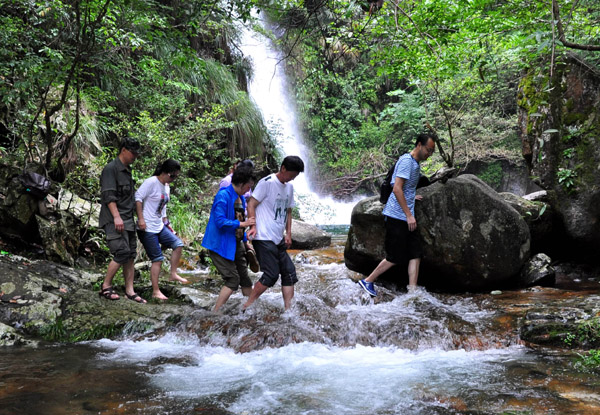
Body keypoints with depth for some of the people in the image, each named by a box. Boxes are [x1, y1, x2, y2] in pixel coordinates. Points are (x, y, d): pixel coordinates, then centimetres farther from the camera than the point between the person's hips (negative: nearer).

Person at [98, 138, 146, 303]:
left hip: (128, 220, 9)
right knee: (122, 253, -14)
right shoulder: (111, 168, -8)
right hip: (114, 220, -9)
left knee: (130, 255, 6)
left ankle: (129, 291, 10)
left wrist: (137, 218, 22)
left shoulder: (127, 170, 19)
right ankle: (106, 286, 1)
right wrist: (116, 216, -24)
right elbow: (108, 195, -17)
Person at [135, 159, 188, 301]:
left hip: (159, 226, 9)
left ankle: (173, 274, 13)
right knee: (157, 259, -5)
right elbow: (138, 198, -18)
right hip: (147, 229, -9)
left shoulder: (167, 187, 13)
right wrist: (141, 219, -22)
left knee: (178, 244, 2)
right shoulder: (151, 182, -15)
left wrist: (166, 223, 18)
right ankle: (155, 291, 4)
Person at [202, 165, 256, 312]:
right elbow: (220, 221, -25)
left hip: (236, 244, 9)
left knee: (245, 279, 14)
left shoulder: (241, 198, 12)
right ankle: (215, 313, -3)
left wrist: (245, 240, 21)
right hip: (221, 245, -9)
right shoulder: (223, 196, -17)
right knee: (233, 280, -11)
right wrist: (242, 224, -27)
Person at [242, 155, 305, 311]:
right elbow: (251, 205, -11)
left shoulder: (289, 187, 14)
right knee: (271, 275, -9)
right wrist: (253, 226, -21)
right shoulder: (267, 182, -10)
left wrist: (288, 233, 13)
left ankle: (288, 308, 14)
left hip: (279, 239, 8)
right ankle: (247, 306, 5)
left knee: (289, 272, 6)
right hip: (264, 238, -8)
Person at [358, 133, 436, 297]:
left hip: (406, 218, 10)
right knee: (395, 257, -2)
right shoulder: (406, 161, -14)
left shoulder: (415, 163, 17)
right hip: (397, 217, -10)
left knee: (415, 254, 5)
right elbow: (397, 189, -22)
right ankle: (367, 282, 12)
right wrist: (409, 215, -21)